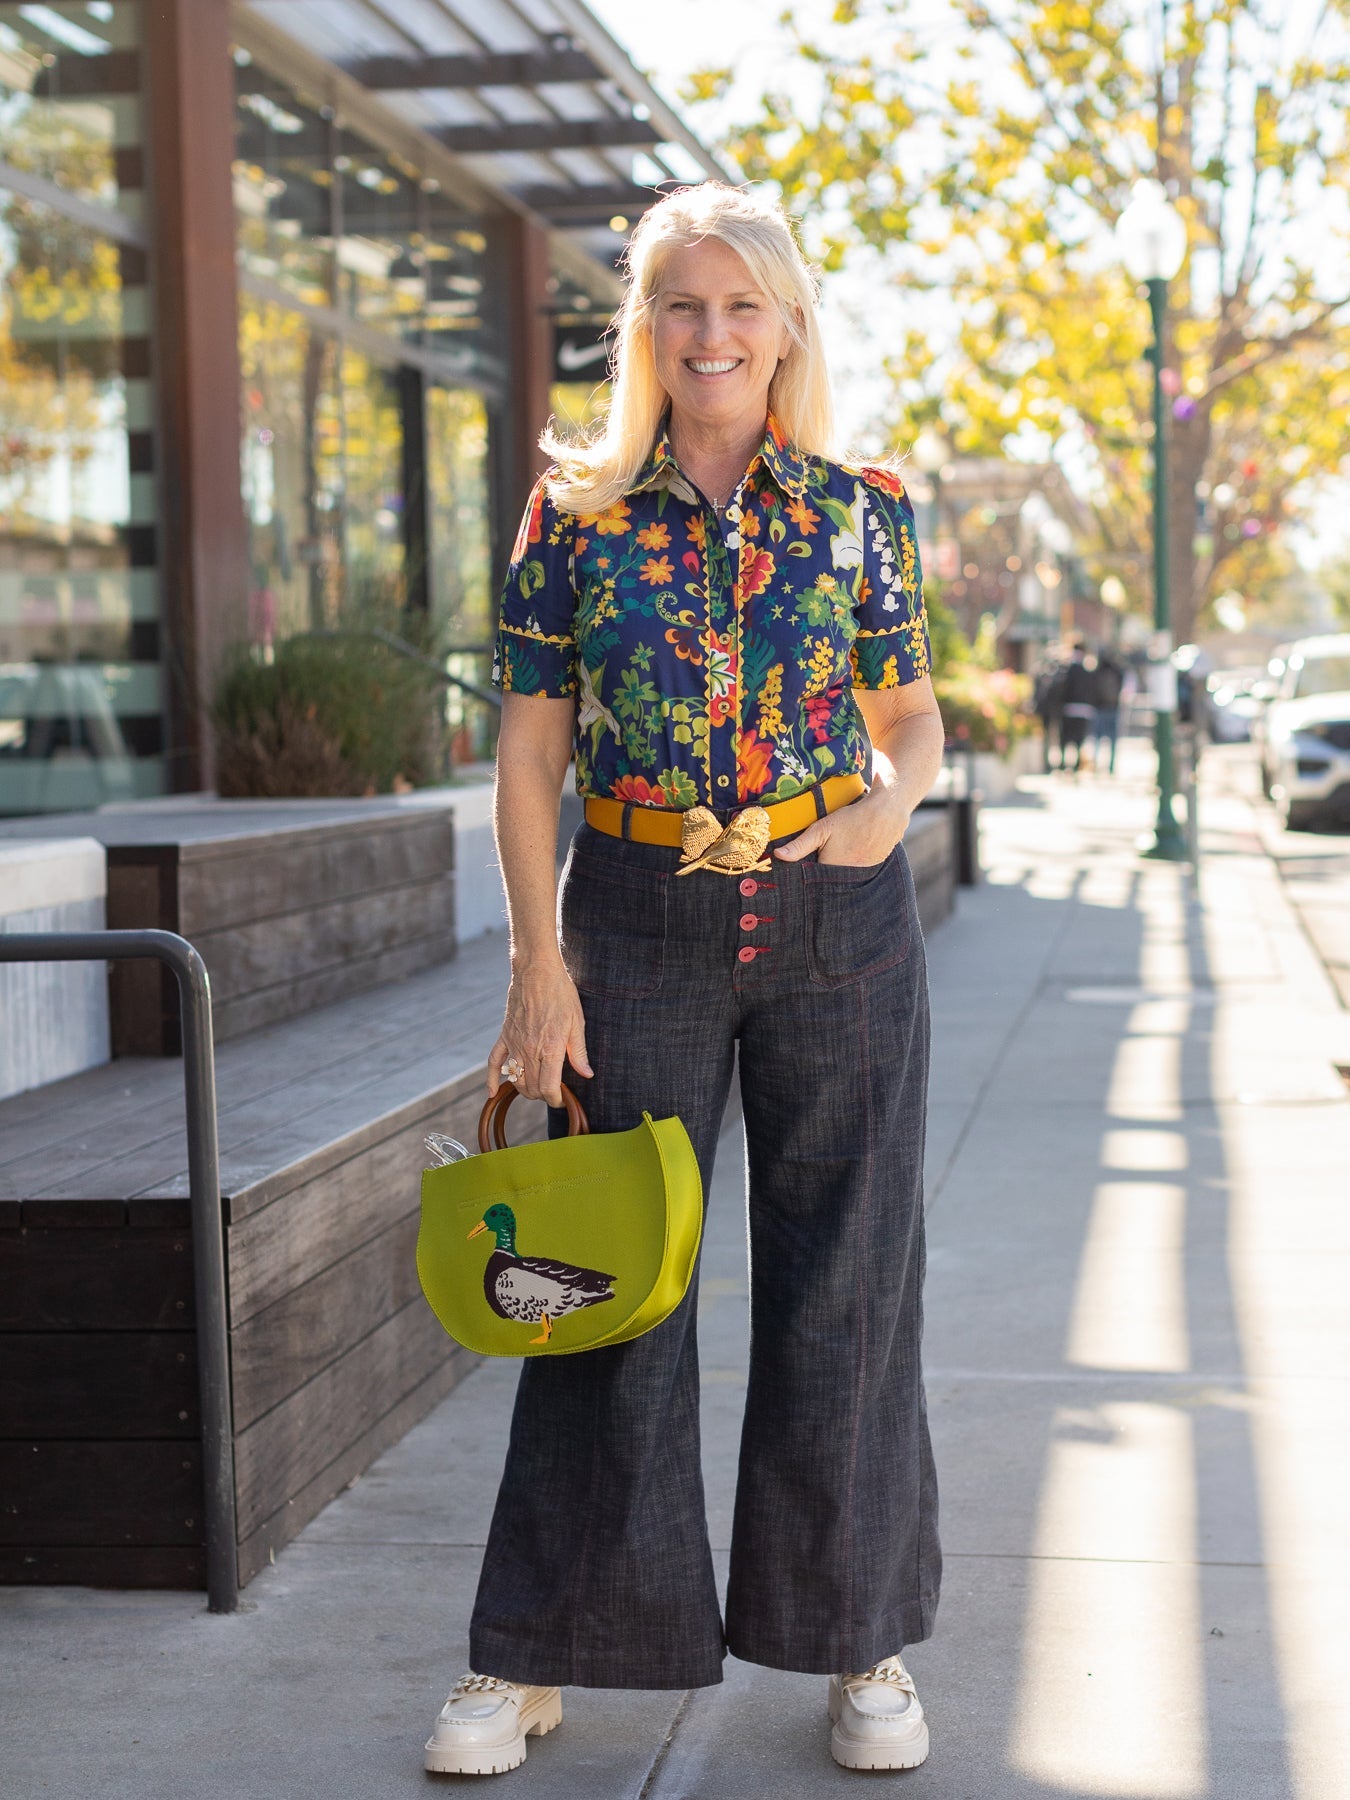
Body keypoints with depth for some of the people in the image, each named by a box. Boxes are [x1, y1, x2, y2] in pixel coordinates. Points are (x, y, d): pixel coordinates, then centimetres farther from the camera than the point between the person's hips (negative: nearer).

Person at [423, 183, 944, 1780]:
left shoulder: (862, 507, 2)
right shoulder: (576, 511, 0)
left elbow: (911, 714, 10)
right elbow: (529, 750, 0)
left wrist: (894, 795, -14)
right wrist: (535, 959, -6)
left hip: (839, 925, 1)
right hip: (639, 920, 0)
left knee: (843, 1278, 7)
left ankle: (860, 1641, 23)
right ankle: (537, 1653, 17)